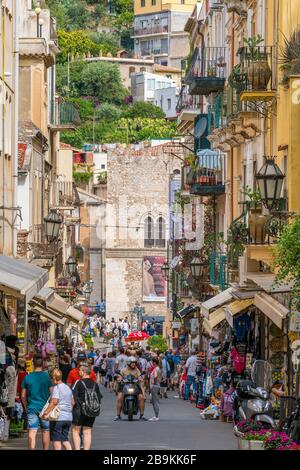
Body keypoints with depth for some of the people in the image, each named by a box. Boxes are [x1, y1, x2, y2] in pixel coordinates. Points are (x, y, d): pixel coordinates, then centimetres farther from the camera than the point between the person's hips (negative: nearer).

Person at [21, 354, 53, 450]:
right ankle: (45, 449, 20)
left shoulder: (27, 377, 0)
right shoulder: (47, 376, -5)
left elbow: (23, 396, 5)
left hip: (32, 407, 0)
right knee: (46, 431, 13)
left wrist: (26, 407, 18)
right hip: (44, 407, 0)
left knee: (32, 432, -5)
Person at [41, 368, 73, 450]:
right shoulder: (68, 388, 13)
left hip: (58, 417, -7)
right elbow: (72, 403, 18)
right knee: (65, 439, 13)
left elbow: (54, 402, -22)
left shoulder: (57, 388, -10)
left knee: (56, 440, 1)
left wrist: (46, 413, -22)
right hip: (68, 417, 7)